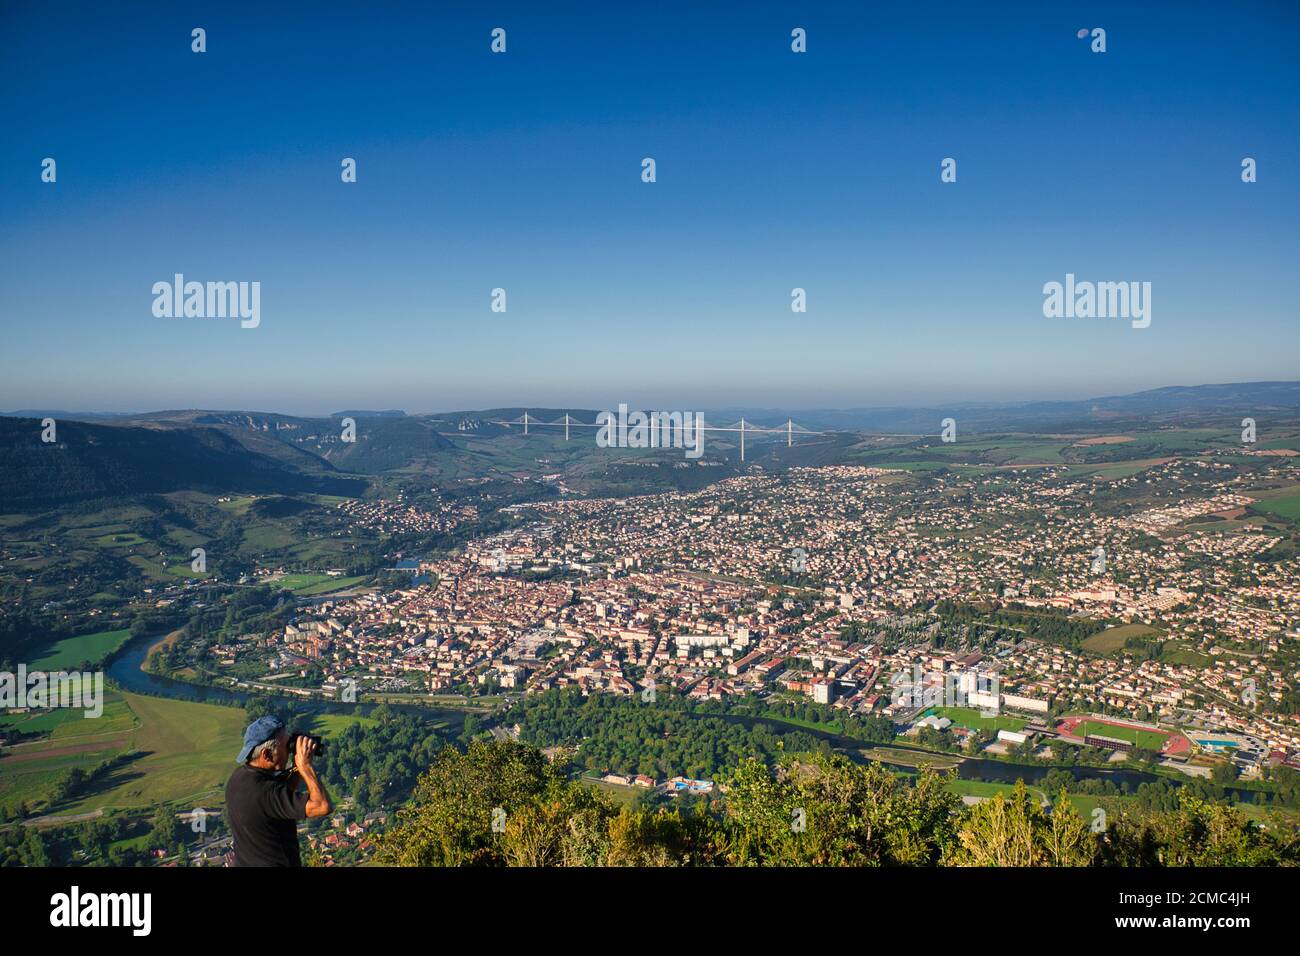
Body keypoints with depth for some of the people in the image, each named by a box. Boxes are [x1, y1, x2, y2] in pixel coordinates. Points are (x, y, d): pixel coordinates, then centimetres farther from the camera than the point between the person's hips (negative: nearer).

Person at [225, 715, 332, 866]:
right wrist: (305, 766, -26)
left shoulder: (240, 775, -4)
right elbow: (323, 806, -37)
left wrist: (298, 767, -5)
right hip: (275, 862, -9)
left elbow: (283, 794, 10)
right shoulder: (263, 792, -31)